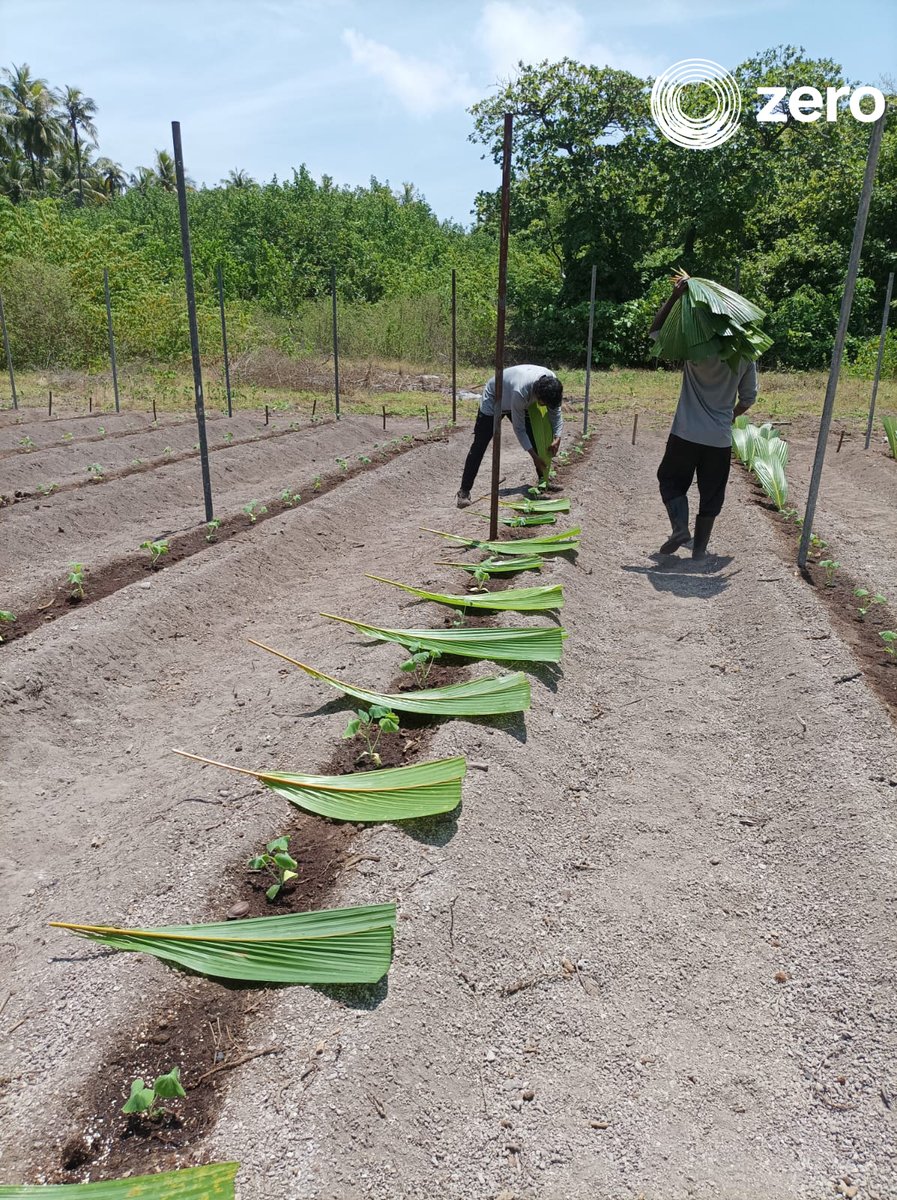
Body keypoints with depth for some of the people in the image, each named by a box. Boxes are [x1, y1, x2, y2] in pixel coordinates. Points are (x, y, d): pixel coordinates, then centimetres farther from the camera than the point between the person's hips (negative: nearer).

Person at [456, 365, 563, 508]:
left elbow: (555, 410, -9)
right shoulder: (520, 391, -44)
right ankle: (464, 491, -11)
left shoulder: (552, 381, -27)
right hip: (493, 399, -6)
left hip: (515, 402, 6)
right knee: (479, 445, -12)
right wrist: (534, 456, -29)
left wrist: (557, 438, -21)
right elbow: (519, 428, -32)